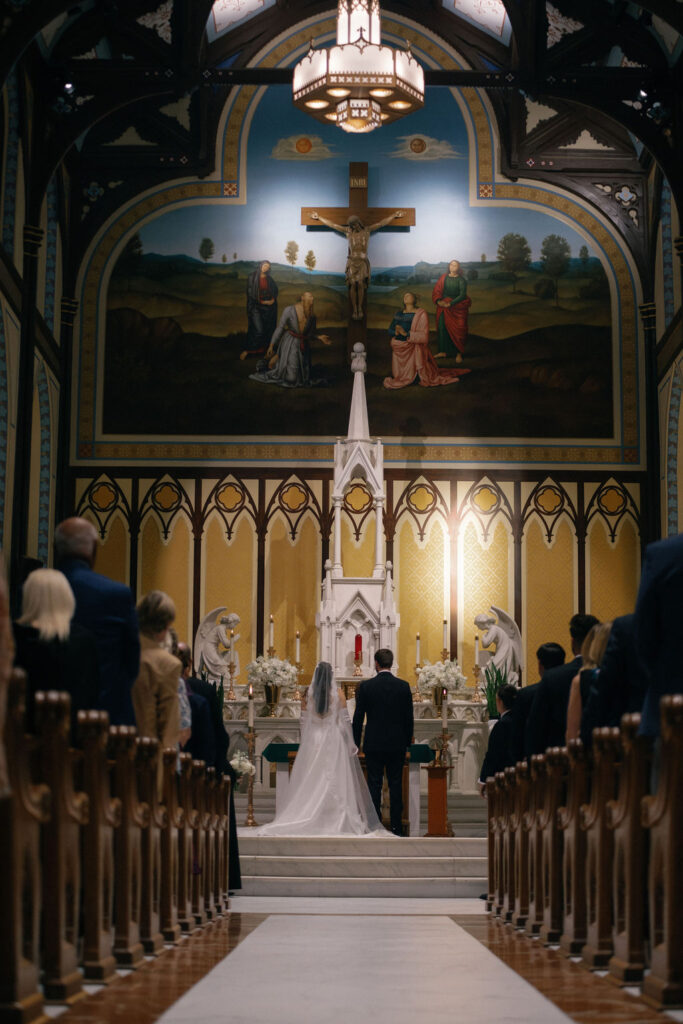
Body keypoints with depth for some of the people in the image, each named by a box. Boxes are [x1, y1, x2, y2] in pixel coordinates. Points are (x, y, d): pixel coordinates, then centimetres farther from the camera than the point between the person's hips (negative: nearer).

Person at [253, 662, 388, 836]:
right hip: (334, 739, -2)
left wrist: (305, 743, 14)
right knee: (336, 780, 2)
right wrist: (350, 743, 3)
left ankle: (310, 820, 5)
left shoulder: (309, 694, 0)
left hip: (313, 740, 2)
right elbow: (344, 720, -5)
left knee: (313, 781, 6)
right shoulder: (338, 694, -6)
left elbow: (304, 720, 4)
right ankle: (339, 820, 1)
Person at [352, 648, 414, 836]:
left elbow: (358, 717, -2)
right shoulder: (404, 686, -1)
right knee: (396, 785, 6)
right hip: (397, 744, 1)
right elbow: (409, 718, 3)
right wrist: (408, 742, 13)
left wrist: (356, 743, 7)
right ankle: (396, 826, 5)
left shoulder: (365, 686, -6)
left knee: (374, 785, 3)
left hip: (373, 744, -1)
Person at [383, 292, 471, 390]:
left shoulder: (421, 314, -11)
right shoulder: (398, 314, 6)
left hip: (413, 349, -5)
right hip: (399, 349, 5)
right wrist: (396, 332, -15)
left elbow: (424, 336, -17)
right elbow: (390, 331, 8)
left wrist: (406, 334, -26)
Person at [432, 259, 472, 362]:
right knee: (442, 327, -9)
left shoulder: (461, 280, -3)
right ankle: (443, 351, -6)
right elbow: (436, 291, 4)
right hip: (444, 306, 3)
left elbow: (462, 295, -11)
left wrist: (450, 304, -19)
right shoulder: (443, 278, 6)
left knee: (457, 330, -5)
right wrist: (438, 301, -16)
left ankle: (459, 353, 1)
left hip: (457, 307, -3)